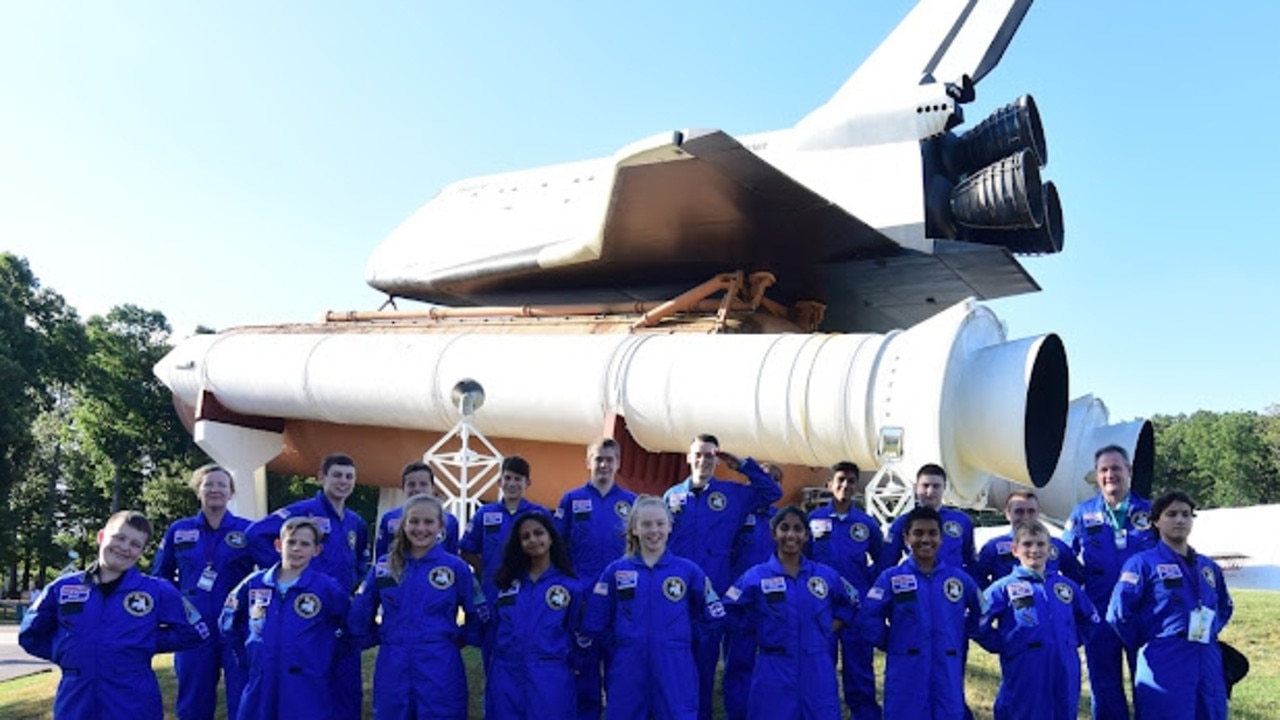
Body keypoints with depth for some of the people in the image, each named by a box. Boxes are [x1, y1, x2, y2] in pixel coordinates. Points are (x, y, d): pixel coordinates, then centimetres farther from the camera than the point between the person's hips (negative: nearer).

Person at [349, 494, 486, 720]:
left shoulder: (456, 568, -2)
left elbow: (478, 617, 6)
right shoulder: (383, 567, 4)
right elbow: (359, 615, 12)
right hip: (392, 674, 2)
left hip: (441, 675, -2)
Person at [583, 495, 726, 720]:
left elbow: (713, 615, 7)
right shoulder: (615, 571, 2)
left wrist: (683, 634, 3)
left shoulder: (688, 570, 1)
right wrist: (623, 642, 2)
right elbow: (594, 624, 4)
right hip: (627, 672, 1)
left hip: (675, 673, -1)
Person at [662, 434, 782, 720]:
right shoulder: (672, 495, 6)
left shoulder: (734, 493, 4)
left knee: (706, 661, 8)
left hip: (713, 593, -1)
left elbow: (774, 492, -4)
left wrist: (743, 466, -12)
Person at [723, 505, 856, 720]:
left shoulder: (827, 575, 6)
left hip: (818, 672, 2)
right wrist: (761, 631, -4)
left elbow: (851, 604, 19)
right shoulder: (756, 576, -3)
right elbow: (728, 610, -1)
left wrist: (829, 628, 5)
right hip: (773, 673, -2)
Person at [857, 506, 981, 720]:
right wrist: (893, 645, -3)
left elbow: (979, 614, 19)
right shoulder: (891, 578, -3)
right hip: (905, 677, -2)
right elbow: (868, 619, -7)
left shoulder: (960, 579, 5)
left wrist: (961, 641, 10)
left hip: (948, 677, 2)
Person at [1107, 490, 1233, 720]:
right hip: (1165, 669, -6)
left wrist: (1209, 633, 16)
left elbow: (1225, 607, 32)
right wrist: (1145, 646, -1)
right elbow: (1118, 614, -12)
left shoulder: (1208, 567, 14)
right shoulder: (1143, 564, -5)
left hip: (1208, 666, 6)